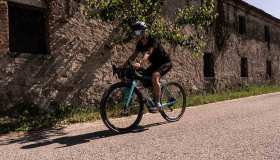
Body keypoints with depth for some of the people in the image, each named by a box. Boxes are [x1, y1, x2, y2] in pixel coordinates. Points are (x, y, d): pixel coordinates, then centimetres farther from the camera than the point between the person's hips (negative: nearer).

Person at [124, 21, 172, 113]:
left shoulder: (152, 41, -26)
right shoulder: (140, 44, -3)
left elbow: (148, 53, -43)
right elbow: (134, 55, -6)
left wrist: (139, 64, -59)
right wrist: (124, 65, -19)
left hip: (165, 62, -8)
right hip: (155, 64, 8)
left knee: (155, 75, -34)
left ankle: (157, 104, -27)